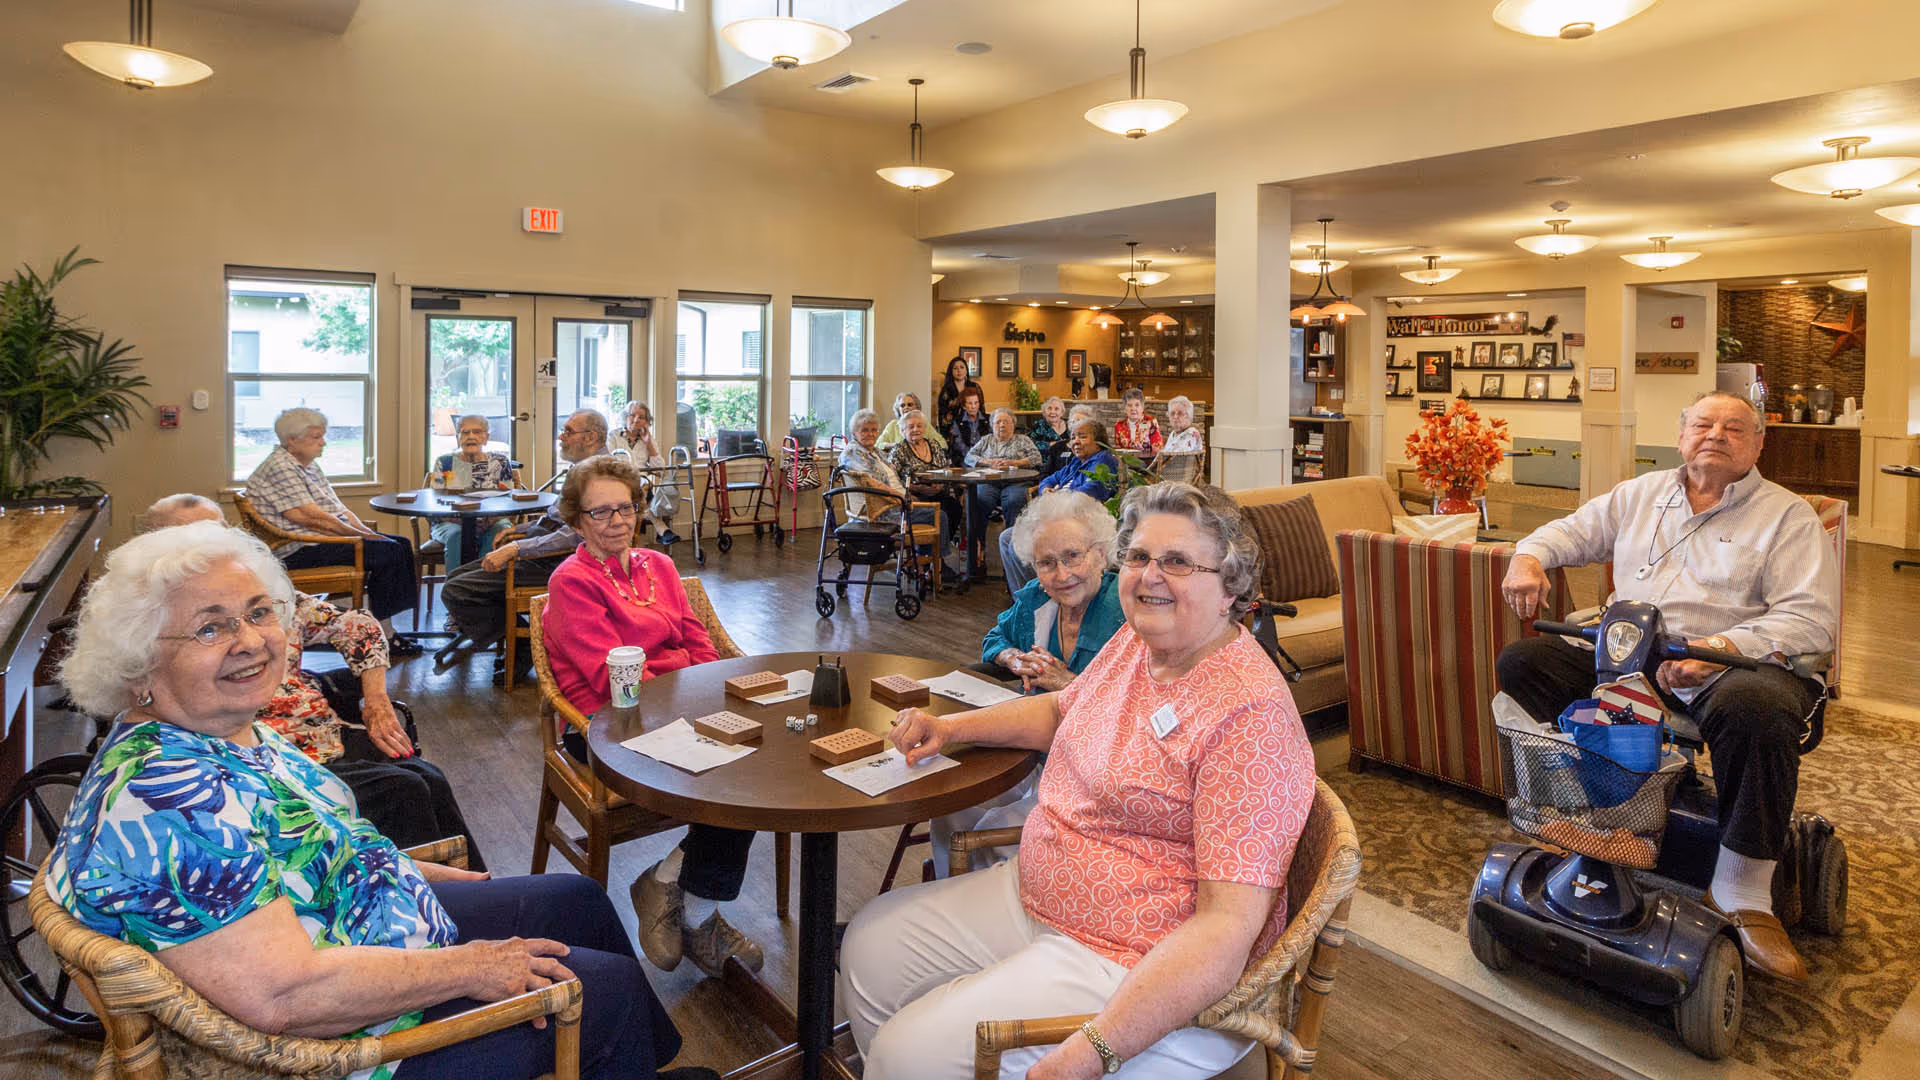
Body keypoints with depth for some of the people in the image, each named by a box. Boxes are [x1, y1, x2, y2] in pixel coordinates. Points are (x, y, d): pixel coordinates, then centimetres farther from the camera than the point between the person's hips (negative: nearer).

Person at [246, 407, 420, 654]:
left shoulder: (311, 466, 18)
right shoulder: (279, 467, -13)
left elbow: (339, 509, 16)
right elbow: (311, 517, -20)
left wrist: (367, 532, 1)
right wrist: (360, 535, -15)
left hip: (327, 538, 10)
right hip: (300, 551, -10)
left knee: (402, 544, 1)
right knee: (388, 552, -22)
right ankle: (382, 635, -16)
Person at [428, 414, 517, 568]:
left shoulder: (500, 462, 9)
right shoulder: (444, 462, 7)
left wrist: (492, 518, -19)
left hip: (491, 523, 0)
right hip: (450, 522, 0)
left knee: (499, 535, -34)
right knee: (456, 536, -35)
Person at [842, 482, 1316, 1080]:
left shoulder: (1250, 714, -25)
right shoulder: (1137, 639, 2)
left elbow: (1228, 924, -28)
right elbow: (1061, 711, 24)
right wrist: (951, 726, 10)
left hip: (1140, 969, -8)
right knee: (872, 944, 9)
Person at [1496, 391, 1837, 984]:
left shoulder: (1787, 515, 5)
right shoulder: (1641, 495, 19)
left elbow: (1813, 618, -7)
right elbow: (1572, 531, 22)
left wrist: (1718, 647, -24)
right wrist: (1528, 557, -4)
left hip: (1735, 666, -4)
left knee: (1754, 708, -38)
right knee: (1521, 660, -13)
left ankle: (1741, 895, -23)